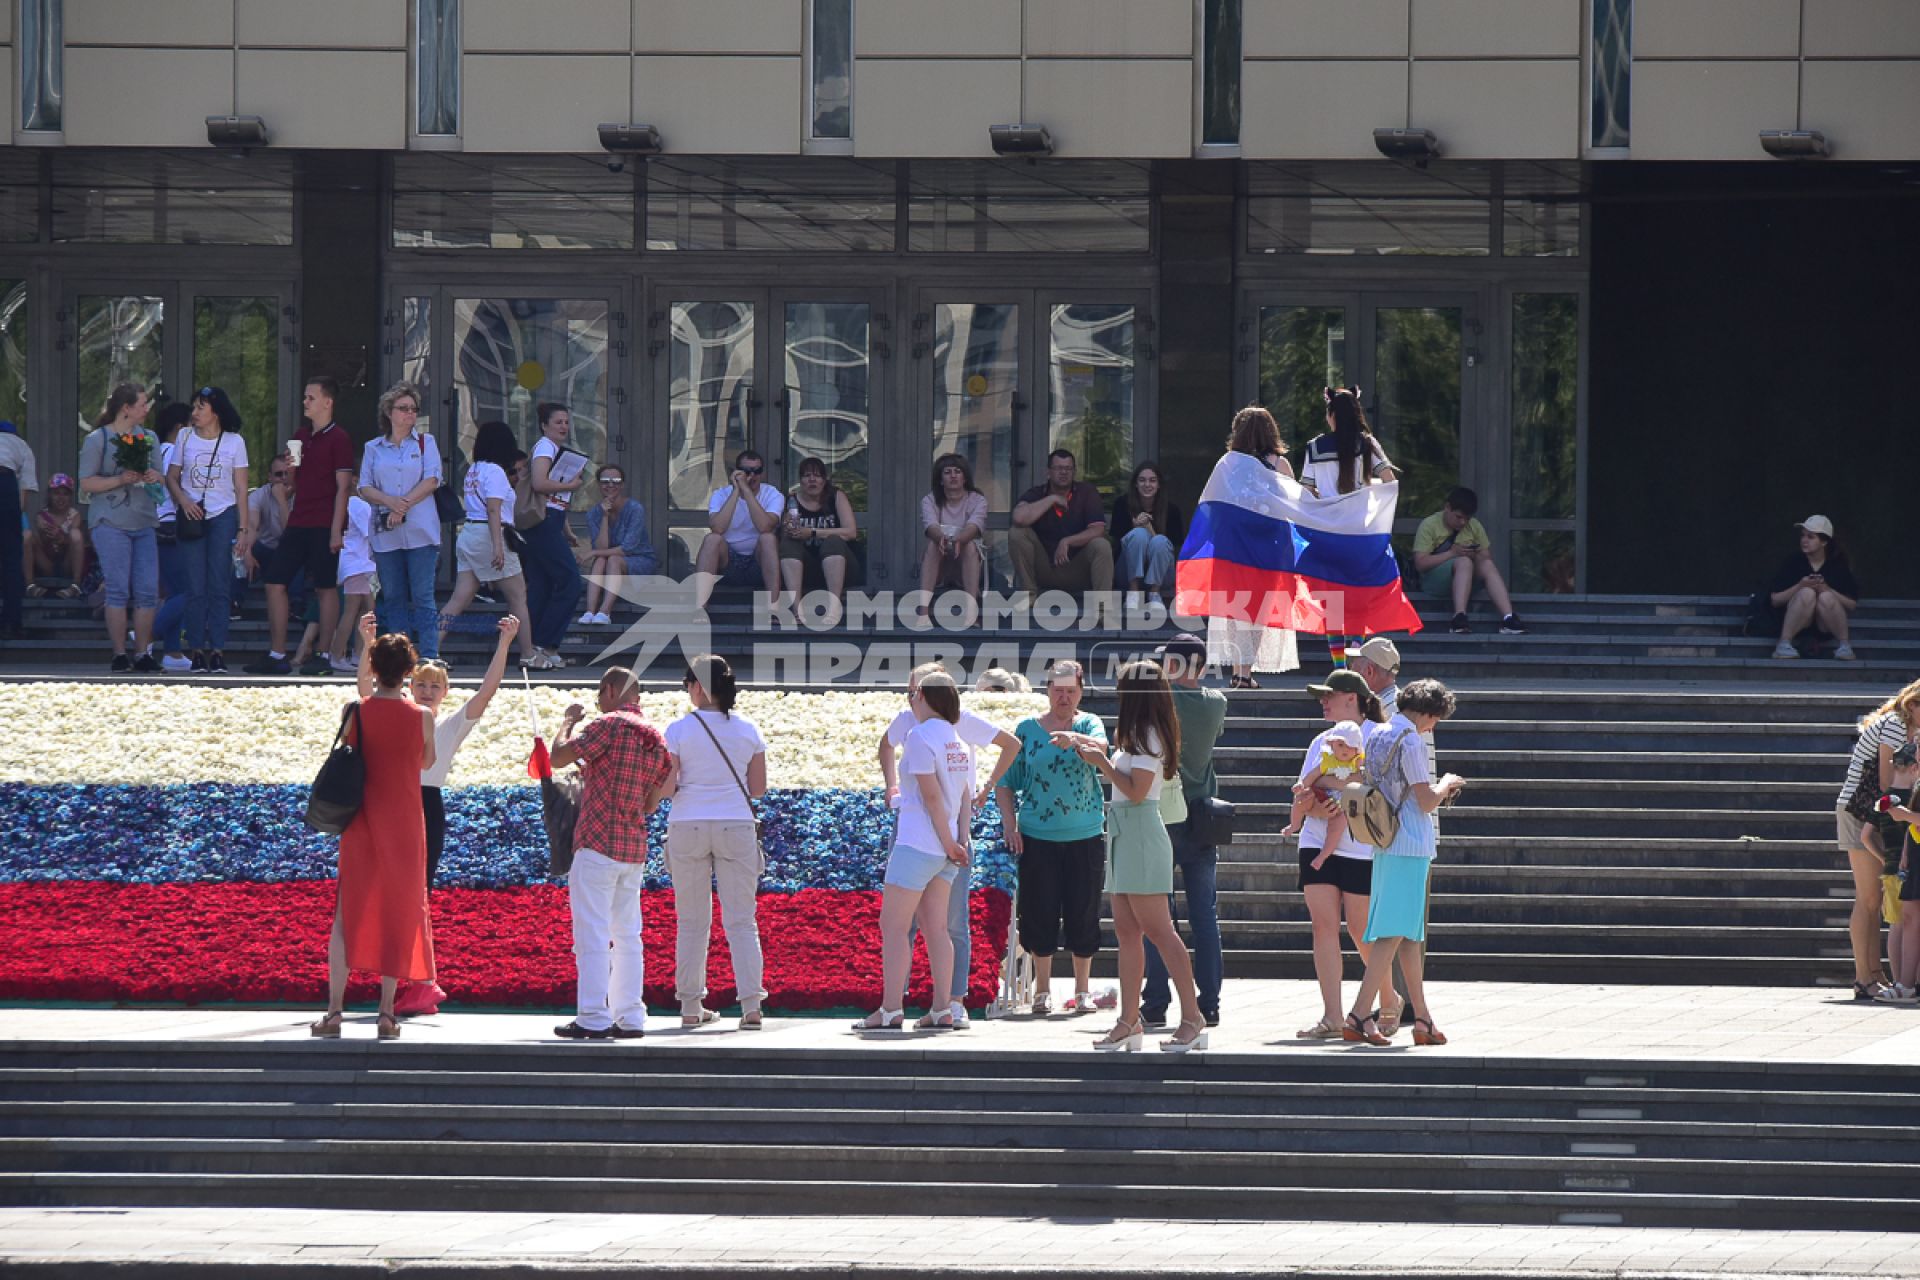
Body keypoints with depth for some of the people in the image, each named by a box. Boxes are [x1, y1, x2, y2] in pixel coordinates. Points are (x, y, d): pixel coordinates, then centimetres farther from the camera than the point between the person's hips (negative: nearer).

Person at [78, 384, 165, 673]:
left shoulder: (149, 438, 15)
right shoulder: (98, 440, -1)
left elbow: (160, 478, 20)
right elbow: (87, 484, -3)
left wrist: (155, 477, -4)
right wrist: (120, 480, -15)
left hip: (144, 523, 5)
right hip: (111, 522, -5)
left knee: (148, 591, -1)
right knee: (118, 590, -7)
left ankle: (143, 654, 5)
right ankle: (119, 654, -3)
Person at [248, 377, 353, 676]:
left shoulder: (338, 439, -6)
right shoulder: (301, 436, 16)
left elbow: (343, 487, -10)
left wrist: (336, 530, -16)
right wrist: (289, 466, 3)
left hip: (324, 525, -8)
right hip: (297, 524, 8)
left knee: (325, 587, -3)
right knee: (275, 582, 3)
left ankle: (325, 655, 3)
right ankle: (276, 655, 7)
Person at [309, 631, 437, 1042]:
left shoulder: (356, 712, -6)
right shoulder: (421, 716, -6)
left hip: (361, 823, 0)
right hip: (405, 823, 0)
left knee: (347, 913, 5)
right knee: (398, 915, 7)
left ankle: (334, 1011, -1)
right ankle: (387, 1012, 4)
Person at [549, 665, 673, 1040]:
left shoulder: (611, 725, -11)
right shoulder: (656, 738, 12)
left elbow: (559, 757, -11)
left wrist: (569, 721, 7)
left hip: (598, 844, -8)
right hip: (635, 849, 8)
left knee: (592, 934, -7)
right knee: (627, 935, 11)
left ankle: (593, 1019, -10)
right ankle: (630, 1017, 9)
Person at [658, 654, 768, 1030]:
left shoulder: (679, 730, -7)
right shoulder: (747, 731, 0)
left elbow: (665, 789, -9)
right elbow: (758, 788, 3)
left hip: (687, 829, -1)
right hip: (736, 827, 1)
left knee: (692, 922, 8)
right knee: (741, 921, 3)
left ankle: (691, 1006, 10)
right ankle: (751, 1005, -6)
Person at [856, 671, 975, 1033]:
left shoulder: (921, 735, -12)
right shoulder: (958, 741, 13)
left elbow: (932, 795, -15)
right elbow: (964, 796, 10)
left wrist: (949, 843, -10)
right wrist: (960, 840, 4)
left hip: (917, 843, -8)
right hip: (945, 849, 8)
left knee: (894, 925, -4)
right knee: (936, 928, 10)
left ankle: (890, 1010, -8)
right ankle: (941, 1009, 7)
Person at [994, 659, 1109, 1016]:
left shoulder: (1089, 724, 2)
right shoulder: (1028, 729, 4)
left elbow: (1101, 745, -23)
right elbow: (1006, 782, 7)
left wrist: (1076, 739, -44)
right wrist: (1010, 825, -4)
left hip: (1085, 837, 0)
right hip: (1038, 836, 0)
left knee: (1083, 914, 3)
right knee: (1040, 913, 1)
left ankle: (1083, 990, 16)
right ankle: (1042, 990, 13)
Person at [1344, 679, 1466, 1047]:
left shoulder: (1379, 736, 14)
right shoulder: (1410, 740, -13)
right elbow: (1426, 801, -15)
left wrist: (1437, 790, 23)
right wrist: (1447, 784, 3)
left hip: (1386, 847, 9)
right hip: (1410, 846, -9)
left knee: (1409, 934, 13)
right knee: (1395, 933, -10)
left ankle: (1423, 1019, 17)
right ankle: (1359, 1016, -17)